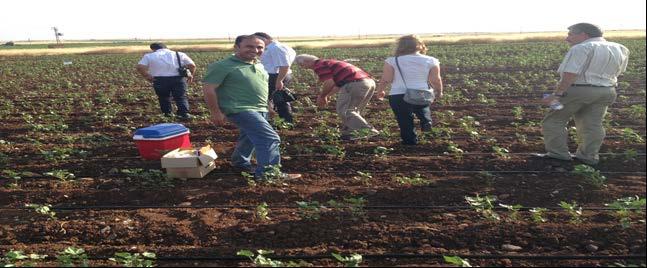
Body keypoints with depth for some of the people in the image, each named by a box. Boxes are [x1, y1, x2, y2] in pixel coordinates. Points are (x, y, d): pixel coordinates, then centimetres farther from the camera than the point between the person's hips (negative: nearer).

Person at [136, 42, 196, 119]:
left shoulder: (149, 56, 11)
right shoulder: (179, 54, 14)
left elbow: (140, 67, -1)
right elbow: (192, 65, 7)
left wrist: (147, 76, 10)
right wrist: (190, 75, 21)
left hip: (160, 79, 0)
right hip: (178, 78, 0)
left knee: (163, 97, 18)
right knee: (181, 97, 6)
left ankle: (167, 112, 23)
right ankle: (184, 113, -6)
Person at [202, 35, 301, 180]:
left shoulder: (259, 65, 12)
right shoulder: (223, 66, -12)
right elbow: (208, 88, -12)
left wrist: (267, 105, 25)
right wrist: (216, 112, -14)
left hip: (260, 110, 9)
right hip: (240, 109, -9)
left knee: (250, 137, 23)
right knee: (270, 138, -15)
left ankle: (240, 161, 43)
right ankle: (267, 172, -9)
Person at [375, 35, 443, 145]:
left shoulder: (392, 61, -6)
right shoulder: (431, 61, 0)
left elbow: (385, 80, -3)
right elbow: (436, 80, 4)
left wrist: (380, 91, 16)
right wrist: (439, 92, 23)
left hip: (398, 95, -2)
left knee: (404, 119, 17)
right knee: (422, 108, 33)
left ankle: (410, 140, 23)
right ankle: (426, 121, 9)